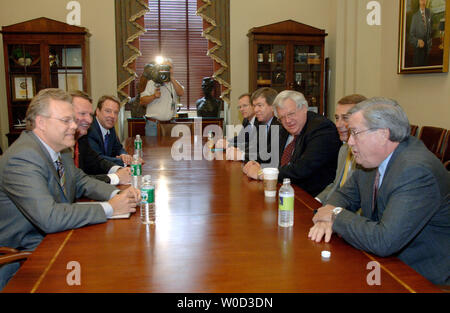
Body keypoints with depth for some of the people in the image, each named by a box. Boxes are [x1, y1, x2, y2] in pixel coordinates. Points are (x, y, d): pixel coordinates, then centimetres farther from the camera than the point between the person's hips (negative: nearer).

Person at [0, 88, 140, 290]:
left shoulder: (60, 147, 3)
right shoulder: (22, 159, -25)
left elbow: (80, 181, 15)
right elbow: (49, 218, -33)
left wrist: (117, 194, -6)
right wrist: (109, 208, -25)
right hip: (22, 255, -8)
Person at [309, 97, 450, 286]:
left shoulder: (416, 171, -28)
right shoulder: (373, 158, -2)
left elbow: (384, 242, -33)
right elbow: (346, 195, 10)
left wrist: (337, 215, -19)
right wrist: (327, 217, -12)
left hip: (424, 277, -7)